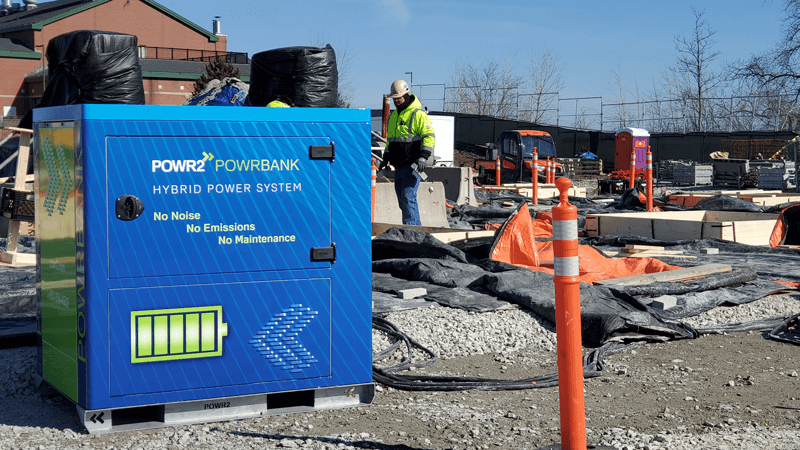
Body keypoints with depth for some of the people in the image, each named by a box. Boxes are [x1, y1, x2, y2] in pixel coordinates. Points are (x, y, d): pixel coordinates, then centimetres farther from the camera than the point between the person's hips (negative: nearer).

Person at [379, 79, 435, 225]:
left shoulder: (418, 114, -8)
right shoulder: (393, 116, 18)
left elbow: (429, 136, -14)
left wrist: (423, 156, -24)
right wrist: (386, 158, 22)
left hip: (412, 165, -8)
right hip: (398, 166, 8)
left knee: (408, 196, -15)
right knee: (402, 199, 8)